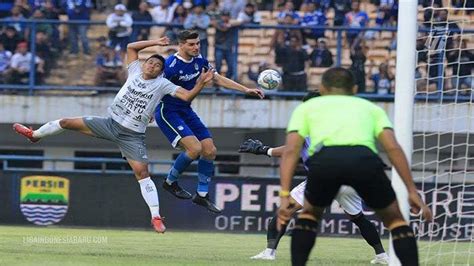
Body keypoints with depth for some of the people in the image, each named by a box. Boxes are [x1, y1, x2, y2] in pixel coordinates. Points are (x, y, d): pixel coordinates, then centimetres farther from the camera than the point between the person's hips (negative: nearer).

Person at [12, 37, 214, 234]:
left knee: (142, 172, -16)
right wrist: (155, 43, 7)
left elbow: (187, 96, -12)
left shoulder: (163, 85, -5)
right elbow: (131, 47, 13)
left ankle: (156, 217, -13)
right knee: (67, 123, 5)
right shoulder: (136, 72, 4)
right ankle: (35, 135, 33)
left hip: (132, 135, -4)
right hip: (110, 122, 4)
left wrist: (201, 83, -26)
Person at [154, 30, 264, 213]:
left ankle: (202, 195, 14)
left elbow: (218, 79, 13)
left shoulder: (199, 61, 2)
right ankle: (170, 182, 0)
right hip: (167, 112, -8)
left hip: (186, 111, 8)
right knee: (195, 148, -22)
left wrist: (246, 90, 9)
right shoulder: (171, 65, -22)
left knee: (210, 150, 2)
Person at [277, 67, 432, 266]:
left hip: (324, 158, 0)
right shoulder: (370, 107, 35)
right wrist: (412, 191, 15)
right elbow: (393, 148, 18)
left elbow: (291, 150, 18)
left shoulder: (306, 107, 34)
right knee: (394, 219, 22)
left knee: (309, 213, 31)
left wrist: (285, 195, 10)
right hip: (364, 158, 0)